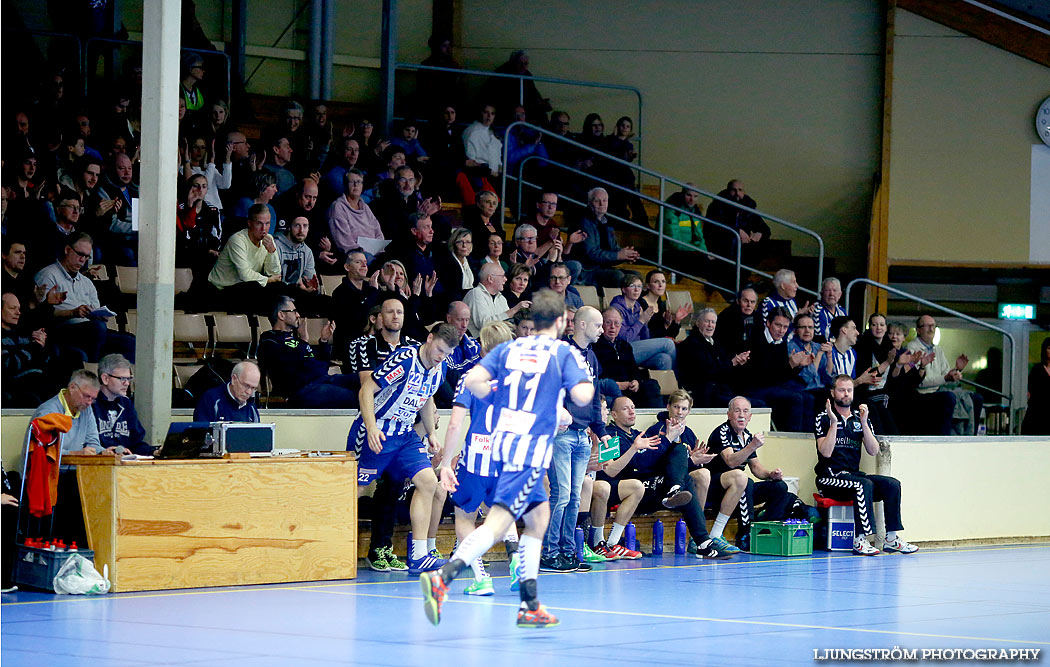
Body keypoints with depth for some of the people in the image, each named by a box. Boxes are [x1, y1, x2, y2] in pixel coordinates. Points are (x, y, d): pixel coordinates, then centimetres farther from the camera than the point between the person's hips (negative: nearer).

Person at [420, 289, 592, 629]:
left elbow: (473, 380, 0)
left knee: (539, 515, 21)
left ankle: (530, 606, 20)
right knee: (497, 523, -15)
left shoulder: (508, 349, 12)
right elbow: (582, 396, -13)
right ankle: (442, 578, -34)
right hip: (531, 451, -7)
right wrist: (588, 381, 9)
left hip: (504, 444, 7)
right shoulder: (564, 353, -2)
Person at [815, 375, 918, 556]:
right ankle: (860, 540, -36)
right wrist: (834, 423, -18)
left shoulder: (859, 419, 14)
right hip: (830, 478, -6)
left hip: (853, 475, 6)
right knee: (864, 485, -33)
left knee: (892, 484, -15)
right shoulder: (823, 419, 0)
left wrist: (864, 423, -8)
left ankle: (891, 539, -17)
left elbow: (873, 451, 1)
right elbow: (826, 452, -14)